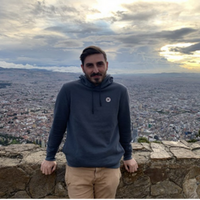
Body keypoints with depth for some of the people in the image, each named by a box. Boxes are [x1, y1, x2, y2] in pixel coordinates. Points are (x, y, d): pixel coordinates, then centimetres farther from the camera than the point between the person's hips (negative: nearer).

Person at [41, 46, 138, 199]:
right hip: (77, 168, -1)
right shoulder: (69, 90, -8)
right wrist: (50, 157, 9)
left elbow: (124, 127, 6)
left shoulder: (120, 91, -4)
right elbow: (58, 125, 1)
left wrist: (128, 155, 15)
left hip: (110, 167, 2)